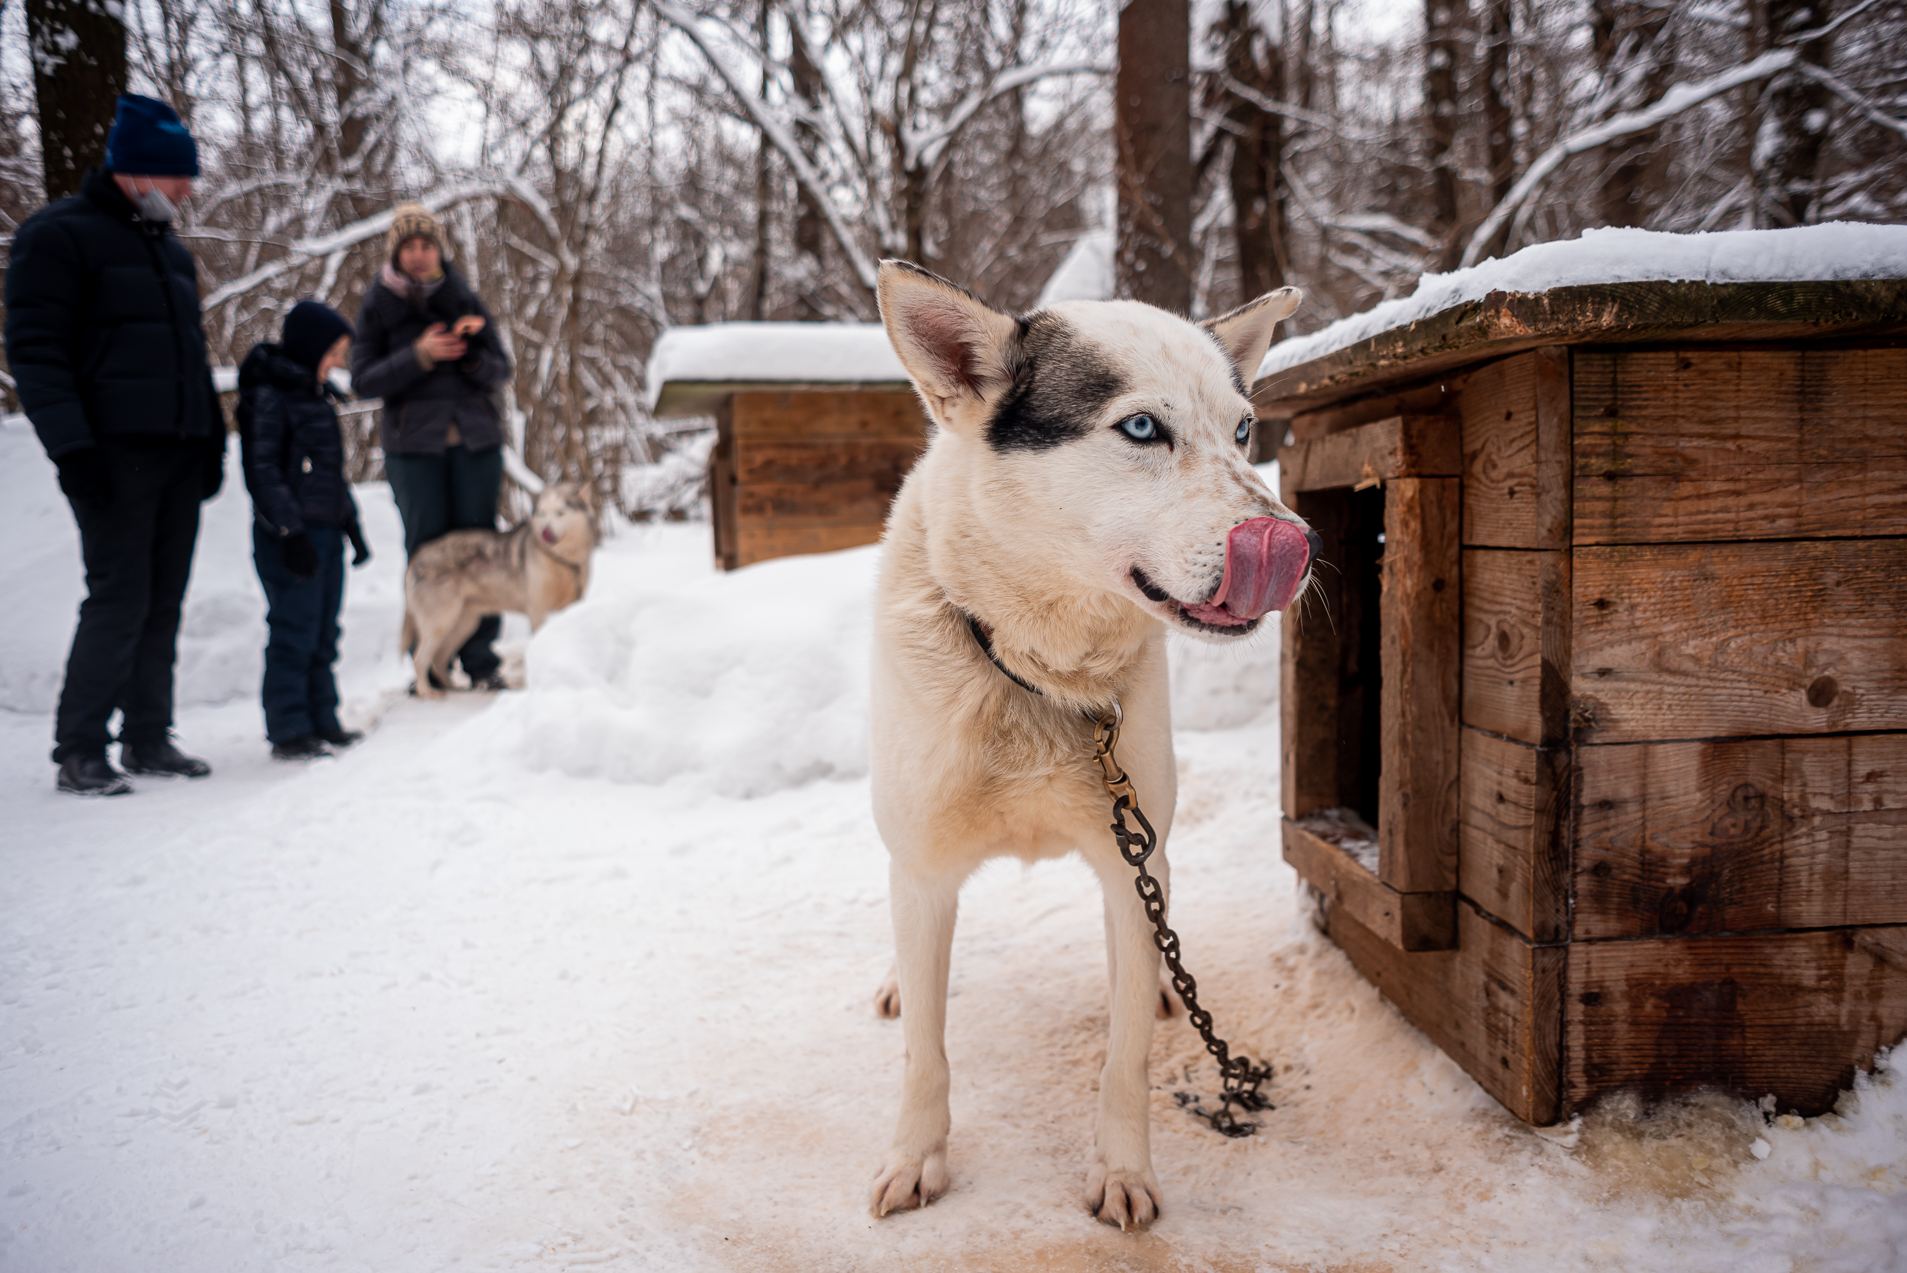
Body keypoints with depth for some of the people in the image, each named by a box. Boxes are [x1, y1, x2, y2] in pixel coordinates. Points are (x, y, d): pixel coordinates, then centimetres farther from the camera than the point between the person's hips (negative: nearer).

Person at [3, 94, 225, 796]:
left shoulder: (169, 248, 21)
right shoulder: (59, 234, -3)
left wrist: (213, 437, 19)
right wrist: (71, 446, -18)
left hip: (180, 453, 7)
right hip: (115, 453, -7)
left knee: (164, 602, 7)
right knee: (120, 600, -10)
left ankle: (148, 739, 15)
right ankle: (78, 751, -1)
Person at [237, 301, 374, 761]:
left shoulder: (316, 396, 17)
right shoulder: (267, 397, -10)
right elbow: (262, 472, -15)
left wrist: (351, 524, 21)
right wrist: (290, 531, -20)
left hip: (327, 533, 9)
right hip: (290, 537, -9)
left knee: (323, 634, 12)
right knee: (294, 632, -6)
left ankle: (322, 721, 20)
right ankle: (288, 731, -1)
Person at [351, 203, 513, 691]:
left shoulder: (464, 299, 10)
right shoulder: (378, 307, 6)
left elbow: (500, 371, 7)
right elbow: (363, 381, -2)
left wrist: (472, 355, -14)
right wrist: (419, 355, -14)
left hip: (476, 439, 1)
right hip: (412, 444, -1)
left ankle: (480, 658, 5)